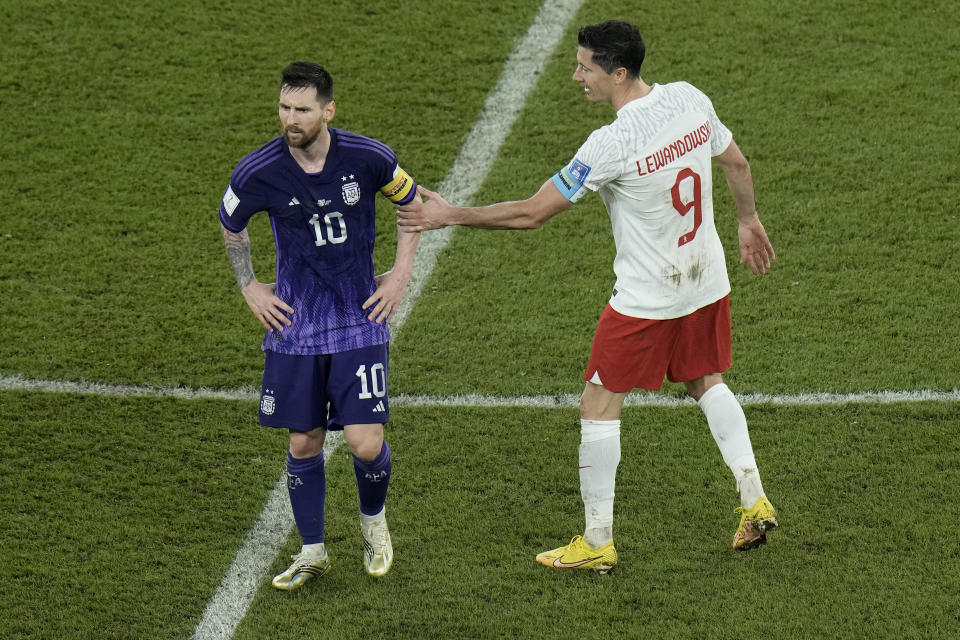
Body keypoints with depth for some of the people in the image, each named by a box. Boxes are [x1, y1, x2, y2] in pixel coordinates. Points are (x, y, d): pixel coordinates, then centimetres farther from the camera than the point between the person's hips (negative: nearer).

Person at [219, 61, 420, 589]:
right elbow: (231, 224, 11)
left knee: (366, 444, -7)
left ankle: (373, 519, 25)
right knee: (303, 443, 5)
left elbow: (412, 200, 9)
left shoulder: (368, 158, -13)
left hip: (360, 321, -1)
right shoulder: (258, 172, -12)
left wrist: (401, 274, 5)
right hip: (295, 324, 1)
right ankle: (312, 552, 24)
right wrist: (249, 288, 7)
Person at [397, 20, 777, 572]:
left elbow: (532, 213, -21)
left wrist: (451, 215, -12)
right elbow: (737, 163, 10)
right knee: (707, 382, 27)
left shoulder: (611, 144, -27)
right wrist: (749, 220, 29)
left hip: (647, 300, -7)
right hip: (708, 283, 7)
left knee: (599, 406, 5)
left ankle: (598, 543, 10)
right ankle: (755, 503, 25)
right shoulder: (690, 99, -7)